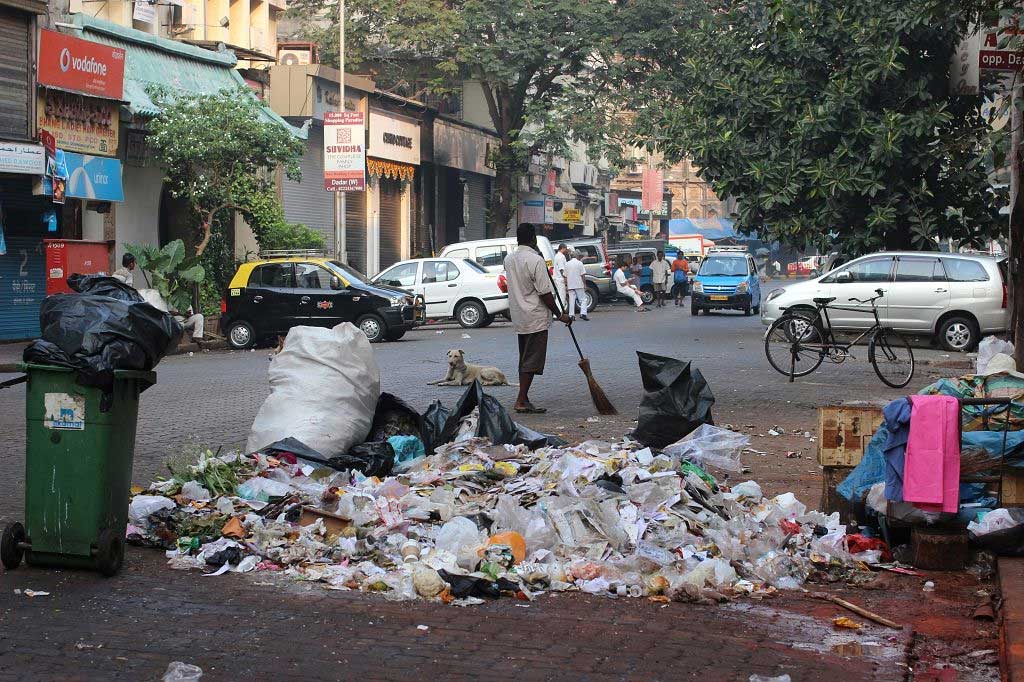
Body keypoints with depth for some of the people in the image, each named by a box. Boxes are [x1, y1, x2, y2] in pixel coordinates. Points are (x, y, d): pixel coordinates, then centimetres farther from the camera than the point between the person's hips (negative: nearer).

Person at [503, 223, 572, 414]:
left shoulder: (509, 259, 7)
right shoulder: (536, 260, -17)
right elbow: (545, 293, -18)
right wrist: (560, 314, -8)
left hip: (518, 317, 8)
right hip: (536, 319, -8)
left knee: (524, 360, 15)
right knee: (532, 361, -5)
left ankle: (524, 399, 18)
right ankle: (521, 401, -7)